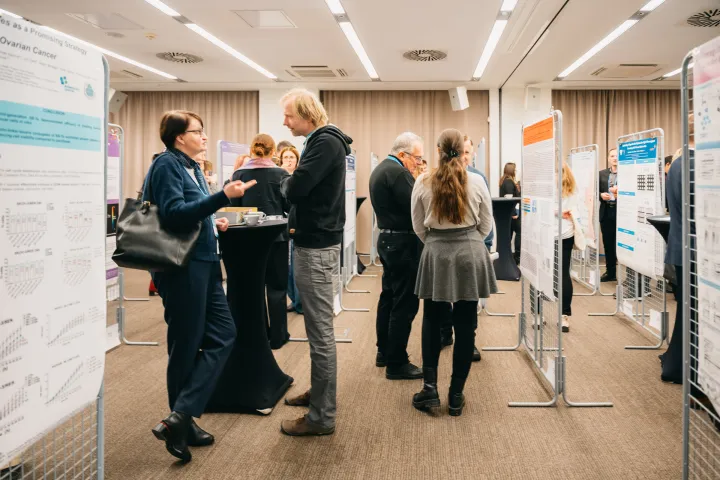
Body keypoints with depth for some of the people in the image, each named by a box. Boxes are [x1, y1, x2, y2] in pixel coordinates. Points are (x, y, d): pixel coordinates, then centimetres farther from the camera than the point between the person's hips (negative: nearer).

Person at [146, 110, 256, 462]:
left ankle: (181, 419, 8)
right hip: (181, 266, -9)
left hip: (202, 263, 9)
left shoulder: (191, 167, 16)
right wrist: (224, 197, -29)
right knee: (186, 347, 1)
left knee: (222, 336, 5)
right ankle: (180, 421, 15)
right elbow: (173, 214, -24)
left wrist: (213, 223, 6)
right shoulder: (167, 165, -12)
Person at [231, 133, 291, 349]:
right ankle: (277, 336, 10)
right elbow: (289, 206, -5)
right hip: (276, 235, -2)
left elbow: (234, 205, 3)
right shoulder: (280, 174, -8)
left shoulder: (239, 174, -2)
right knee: (277, 286, 6)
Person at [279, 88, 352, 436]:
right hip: (314, 240, 10)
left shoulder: (325, 142, -16)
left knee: (320, 332, -4)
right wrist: (295, 222, 6)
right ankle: (318, 392, 33)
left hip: (316, 245, -10)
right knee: (317, 328, 19)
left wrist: (285, 182, -3)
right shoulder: (320, 141, 15)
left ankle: (322, 416, 4)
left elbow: (295, 188, -24)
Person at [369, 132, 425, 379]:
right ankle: (396, 363, 0)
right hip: (403, 244, -11)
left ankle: (384, 352, 26)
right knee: (405, 303, -5)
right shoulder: (398, 172, -18)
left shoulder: (380, 169, 14)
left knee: (389, 297, 17)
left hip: (388, 239, 11)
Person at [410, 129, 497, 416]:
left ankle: (430, 387, 9)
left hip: (435, 255, 0)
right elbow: (486, 225, 5)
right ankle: (456, 395, 12)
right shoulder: (477, 182, -4)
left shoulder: (423, 182, -4)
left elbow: (418, 227, 3)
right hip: (470, 255, 0)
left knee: (431, 322, 15)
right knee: (465, 326, 7)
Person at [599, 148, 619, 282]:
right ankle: (610, 272, 21)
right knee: (608, 244, 11)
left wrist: (620, 193, -25)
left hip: (621, 212, -5)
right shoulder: (602, 174, 11)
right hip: (606, 212, 5)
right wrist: (601, 195, -9)